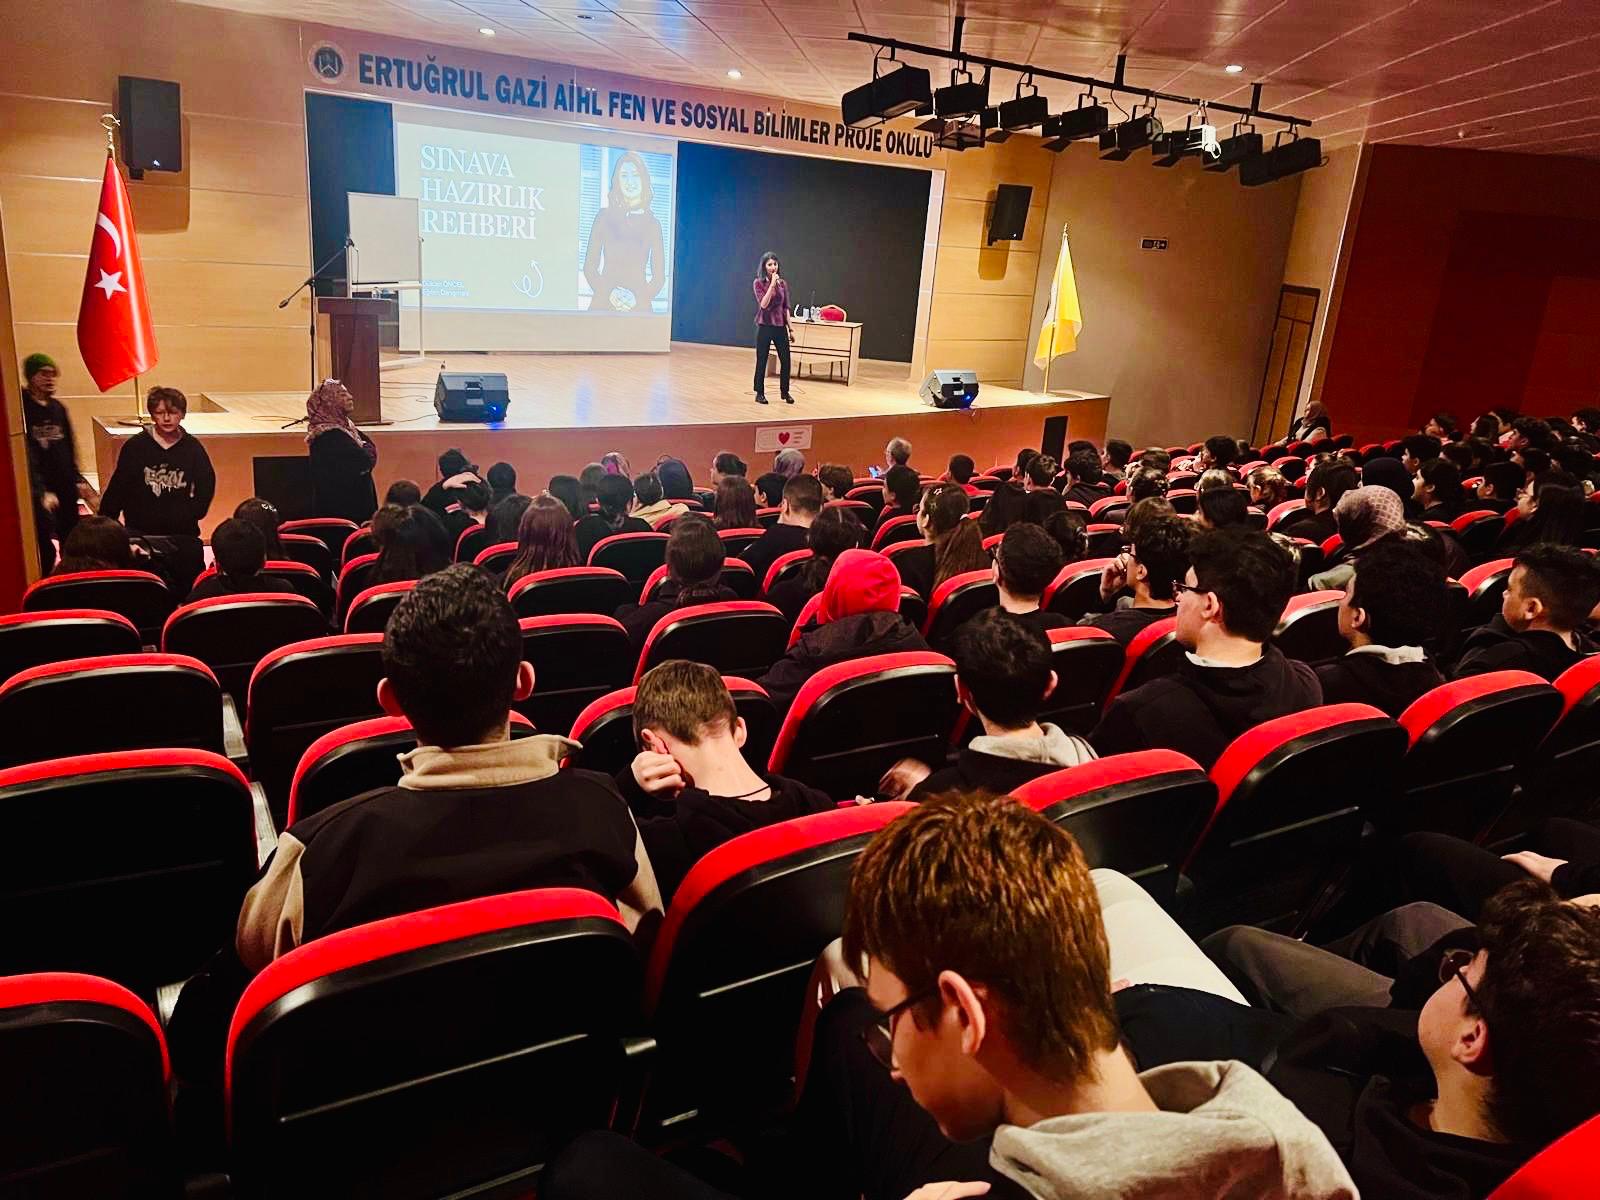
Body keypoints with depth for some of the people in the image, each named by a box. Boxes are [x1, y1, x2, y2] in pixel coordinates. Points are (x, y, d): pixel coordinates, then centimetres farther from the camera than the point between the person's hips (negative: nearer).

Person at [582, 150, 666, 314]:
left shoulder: (652, 223, 7)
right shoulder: (604, 216, 7)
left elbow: (659, 276, 7)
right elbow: (589, 266, 6)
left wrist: (637, 298, -10)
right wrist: (610, 292, -11)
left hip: (639, 306, 0)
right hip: (603, 302, 0)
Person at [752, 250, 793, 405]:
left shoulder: (783, 283, 7)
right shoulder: (758, 283, -4)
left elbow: (786, 307, 10)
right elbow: (763, 304, -15)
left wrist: (790, 328, 9)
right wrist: (772, 284, -19)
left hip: (780, 326, 3)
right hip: (764, 326, -3)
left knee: (785, 360, 2)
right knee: (761, 361, 1)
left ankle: (784, 392, 17)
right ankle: (760, 393, 12)